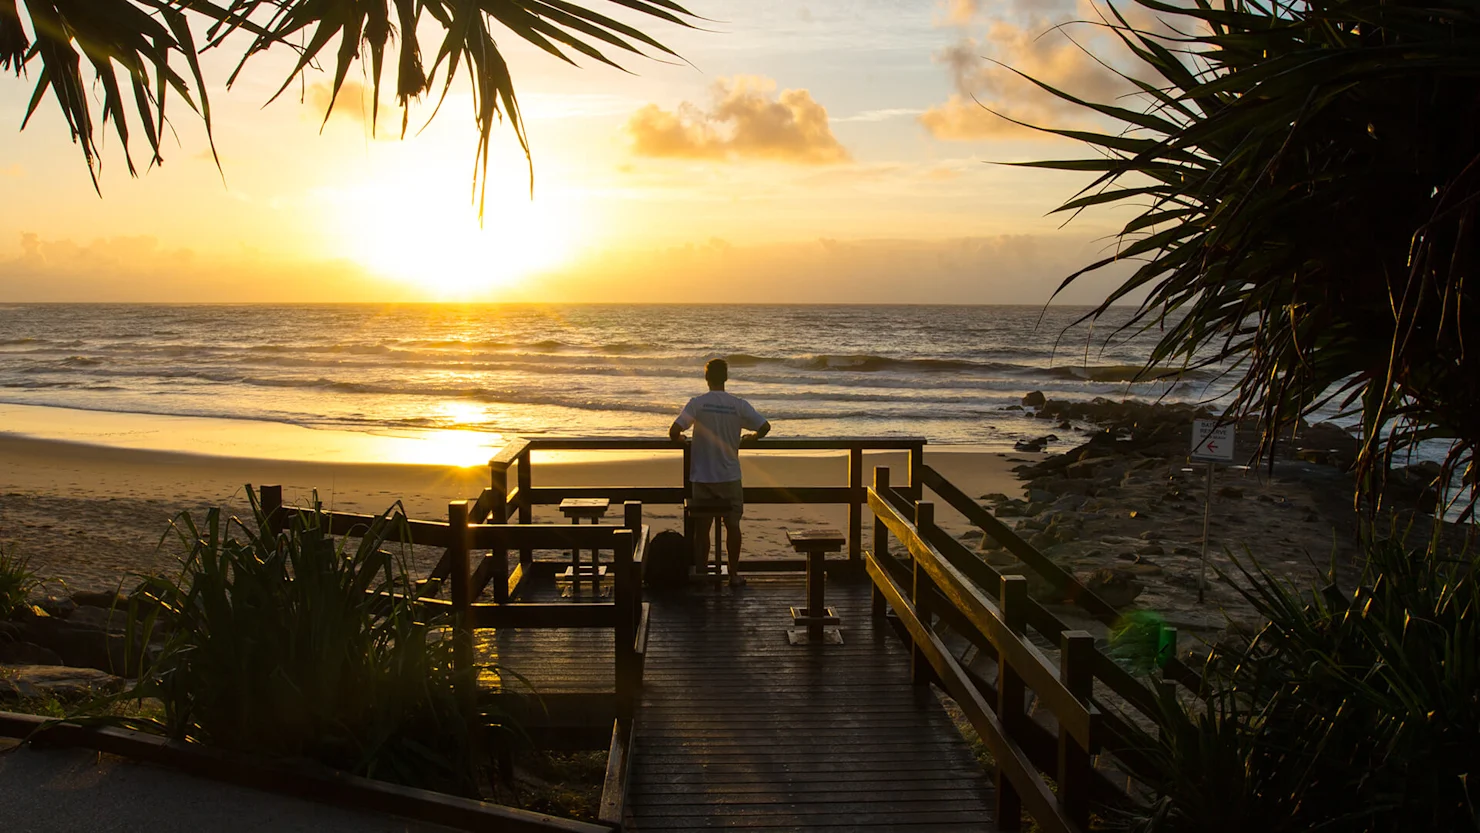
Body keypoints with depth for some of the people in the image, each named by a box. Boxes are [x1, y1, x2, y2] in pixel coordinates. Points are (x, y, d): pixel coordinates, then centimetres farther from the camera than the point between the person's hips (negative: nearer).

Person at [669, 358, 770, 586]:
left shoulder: (697, 403, -9)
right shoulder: (738, 405, -5)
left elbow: (674, 432, -16)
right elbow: (765, 427, -4)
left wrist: (679, 439, 7)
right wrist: (751, 438, 16)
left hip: (703, 477, -1)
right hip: (730, 477, 1)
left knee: (702, 526, 9)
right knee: (732, 525, 9)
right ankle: (734, 574, 14)